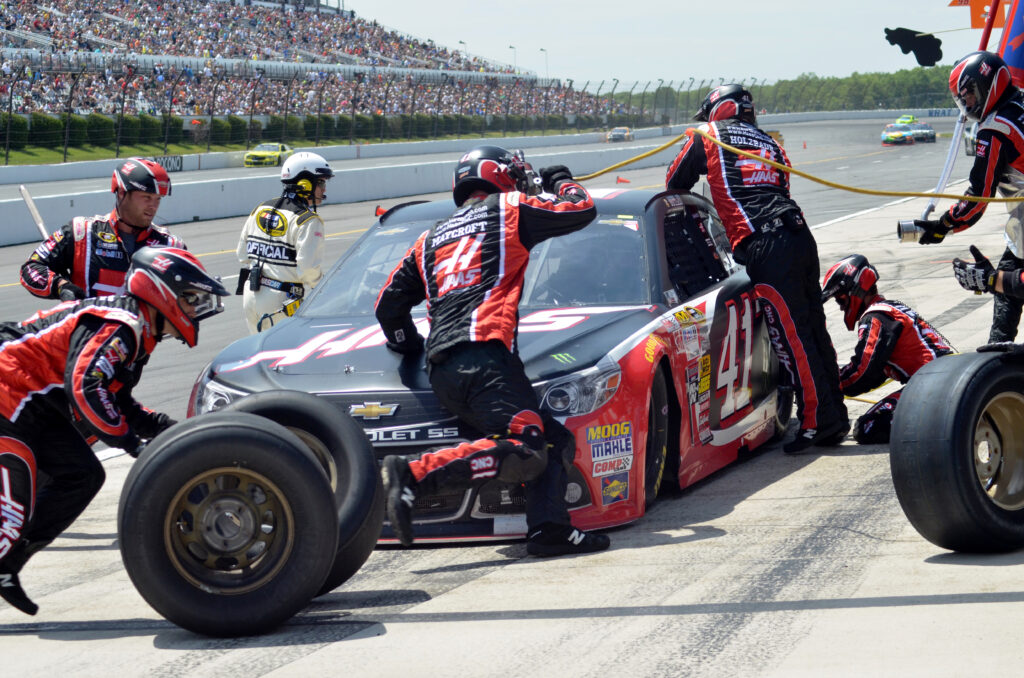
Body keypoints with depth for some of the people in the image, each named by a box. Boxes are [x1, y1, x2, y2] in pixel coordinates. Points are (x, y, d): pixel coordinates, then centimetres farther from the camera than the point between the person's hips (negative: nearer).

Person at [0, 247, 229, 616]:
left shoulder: (135, 333, 15)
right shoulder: (118, 326, -19)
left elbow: (121, 406, 21)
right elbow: (84, 385, -31)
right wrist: (129, 440, -24)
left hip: (33, 403, 11)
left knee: (81, 475, 8)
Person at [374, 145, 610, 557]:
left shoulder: (431, 239, 30)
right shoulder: (509, 210, 14)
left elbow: (389, 304, 33)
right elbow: (583, 210, 19)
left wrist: (409, 345, 49)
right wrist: (561, 182, 39)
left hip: (441, 373, 8)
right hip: (484, 354, -8)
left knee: (556, 443, 10)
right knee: (523, 451, -23)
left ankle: (549, 528, -11)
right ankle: (413, 475, -31)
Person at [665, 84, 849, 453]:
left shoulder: (706, 136, 12)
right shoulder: (770, 143, 27)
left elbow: (674, 186, 20)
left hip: (764, 246, -6)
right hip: (799, 234, 6)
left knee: (792, 338, -6)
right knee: (814, 329, 11)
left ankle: (818, 421, -6)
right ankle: (835, 417, 14)